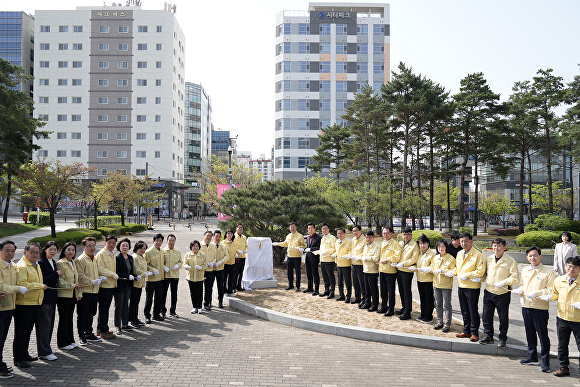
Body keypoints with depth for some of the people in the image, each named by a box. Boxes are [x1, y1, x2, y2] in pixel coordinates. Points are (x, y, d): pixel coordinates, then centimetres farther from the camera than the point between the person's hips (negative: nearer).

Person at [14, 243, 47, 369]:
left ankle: (24, 354, 28)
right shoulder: (21, 266, -14)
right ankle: (18, 358, 6)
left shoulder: (36, 265, 16)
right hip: (24, 304, -9)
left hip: (35, 303, 9)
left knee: (28, 331, 17)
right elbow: (22, 285, -25)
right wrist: (40, 286, -18)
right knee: (21, 331, -1)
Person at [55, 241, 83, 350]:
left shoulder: (74, 263, 15)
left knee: (69, 318, 12)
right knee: (64, 319, -1)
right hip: (63, 295, -7)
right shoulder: (60, 263, -9)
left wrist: (79, 293, 11)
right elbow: (60, 281, -14)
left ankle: (70, 341, 20)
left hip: (72, 295, 7)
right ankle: (62, 343, 8)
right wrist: (73, 286, -18)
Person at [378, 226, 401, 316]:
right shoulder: (382, 244, 14)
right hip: (382, 270, 7)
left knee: (391, 291, 1)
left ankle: (391, 309, 8)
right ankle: (384, 307, 25)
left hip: (390, 271, -7)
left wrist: (386, 260, -15)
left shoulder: (395, 243, -9)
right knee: (383, 290, 14)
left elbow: (397, 257, -18)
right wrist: (380, 261, 8)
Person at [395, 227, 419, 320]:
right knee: (401, 291, 15)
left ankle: (407, 312, 0)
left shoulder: (414, 245, -8)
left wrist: (403, 264, -20)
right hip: (399, 270, 7)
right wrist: (394, 262, 0)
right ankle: (404, 307, 28)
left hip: (407, 271, -7)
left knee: (407, 291, -5)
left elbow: (414, 259, -14)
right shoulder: (400, 244, 13)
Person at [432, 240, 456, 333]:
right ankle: (440, 322, 24)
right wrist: (434, 271, -9)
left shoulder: (451, 258, -8)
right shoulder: (435, 258, 10)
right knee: (438, 304, 13)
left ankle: (447, 324, 7)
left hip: (446, 285, -6)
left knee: (447, 305, 0)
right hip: (436, 284, 6)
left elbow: (452, 271, -10)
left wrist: (441, 271, -21)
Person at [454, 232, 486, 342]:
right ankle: (466, 331, 26)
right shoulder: (459, 254, 12)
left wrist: (467, 275, -18)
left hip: (472, 287, -7)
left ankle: (474, 333, 10)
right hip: (461, 286, 7)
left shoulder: (477, 254, -11)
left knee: (473, 310, 0)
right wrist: (453, 272, 4)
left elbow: (480, 271, -15)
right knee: (464, 310, 15)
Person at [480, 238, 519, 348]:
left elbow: (515, 278, -9)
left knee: (503, 318, 6)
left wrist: (503, 282, -19)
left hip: (503, 293, -5)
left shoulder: (510, 261, -6)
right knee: (486, 316, 9)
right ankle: (488, 336, 23)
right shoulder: (488, 259, 10)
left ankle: (502, 339, 19)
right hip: (488, 291, 5)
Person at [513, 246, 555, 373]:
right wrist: (519, 290, 1)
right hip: (526, 306, 6)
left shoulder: (548, 272, -7)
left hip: (540, 308, -6)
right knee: (530, 333, 15)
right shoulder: (524, 271, 12)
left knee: (543, 335, -2)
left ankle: (545, 362, 5)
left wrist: (536, 293, -21)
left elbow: (551, 290, -10)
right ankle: (532, 357, 28)